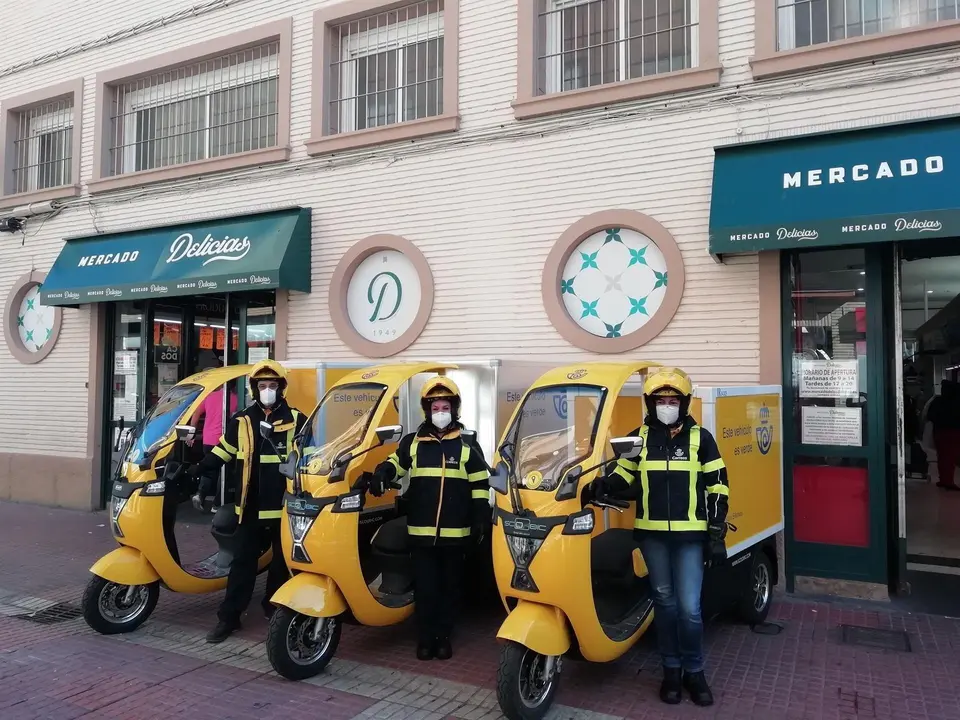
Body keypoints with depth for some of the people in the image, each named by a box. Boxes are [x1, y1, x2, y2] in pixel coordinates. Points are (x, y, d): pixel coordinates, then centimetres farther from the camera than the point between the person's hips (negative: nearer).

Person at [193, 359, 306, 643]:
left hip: (284, 507, -1)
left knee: (282, 564, 12)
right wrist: (197, 474, 0)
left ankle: (275, 609, 29)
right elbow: (220, 453, 10)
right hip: (251, 507, 1)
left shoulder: (297, 420, 0)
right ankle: (229, 616, 14)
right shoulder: (241, 421, 6)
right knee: (242, 562, 6)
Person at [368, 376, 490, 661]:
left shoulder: (468, 444, 3)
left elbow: (480, 483, 4)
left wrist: (480, 518, -2)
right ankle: (425, 637, 17)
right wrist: (381, 473, -11)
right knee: (424, 586, 5)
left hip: (455, 530, 0)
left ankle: (444, 636, 22)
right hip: (421, 529, 1)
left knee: (450, 586, 10)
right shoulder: (412, 442, 6)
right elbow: (395, 462, 12)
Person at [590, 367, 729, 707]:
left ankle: (694, 671, 19)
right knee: (664, 601, 12)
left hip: (690, 534, -2)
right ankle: (671, 669, 26)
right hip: (652, 533, 2)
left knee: (689, 606, -2)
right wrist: (605, 483, -13)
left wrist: (717, 533, -3)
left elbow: (717, 487, 1)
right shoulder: (639, 437, 4)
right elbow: (624, 472, 10)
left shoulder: (700, 437, 0)